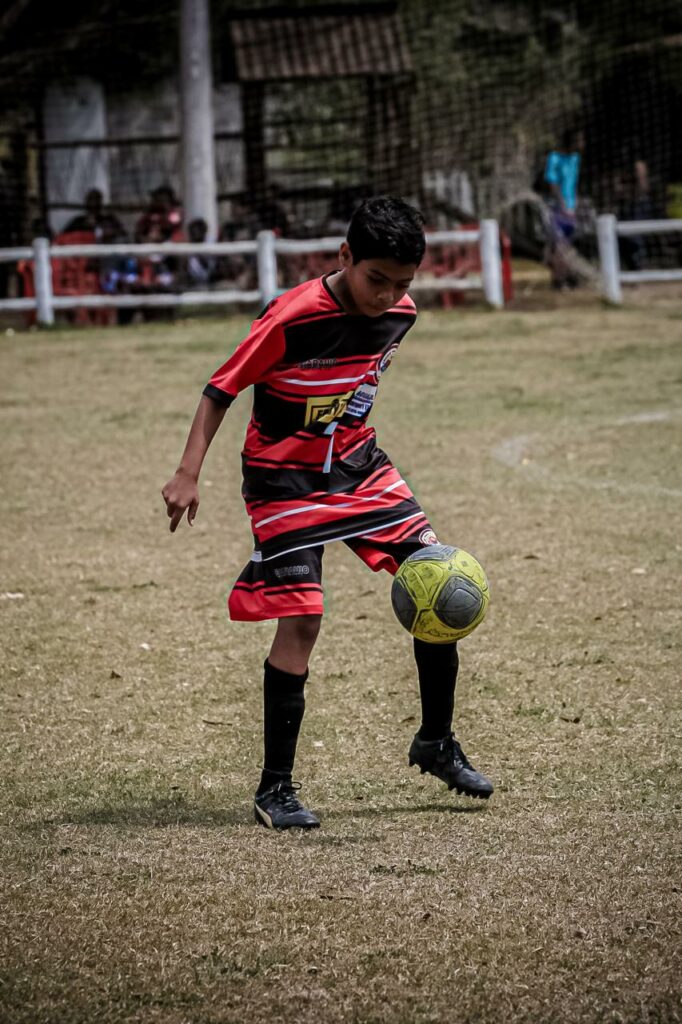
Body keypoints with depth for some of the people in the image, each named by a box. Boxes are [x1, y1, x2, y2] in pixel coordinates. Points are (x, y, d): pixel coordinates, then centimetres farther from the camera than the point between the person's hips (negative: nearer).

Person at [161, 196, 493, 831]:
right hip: (286, 477, -6)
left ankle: (436, 742, 16)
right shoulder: (292, 319, -24)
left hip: (358, 465, 6)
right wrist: (188, 474, -22)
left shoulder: (399, 313, -5)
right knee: (302, 617, -13)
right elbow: (221, 389, -17)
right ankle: (275, 787, -3)